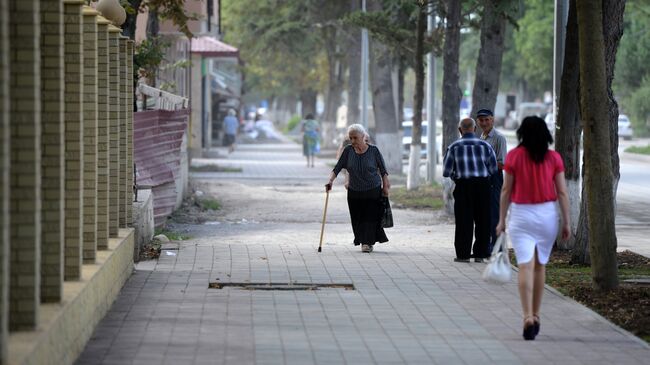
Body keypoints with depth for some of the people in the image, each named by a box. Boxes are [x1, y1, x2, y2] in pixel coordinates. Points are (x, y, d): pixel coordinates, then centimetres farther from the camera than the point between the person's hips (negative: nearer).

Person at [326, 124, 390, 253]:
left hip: (373, 190, -3)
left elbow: (383, 170, 0)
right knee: (357, 218, 5)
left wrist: (385, 186, -5)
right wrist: (330, 181, -20)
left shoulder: (373, 150, -6)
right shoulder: (348, 151, -1)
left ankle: (368, 242, -4)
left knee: (370, 217, -9)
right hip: (354, 192, 3)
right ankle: (364, 242, 19)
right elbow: (337, 168, -5)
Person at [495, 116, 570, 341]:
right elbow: (562, 192, -2)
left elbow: (506, 190, -2)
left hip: (521, 215, -2)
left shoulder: (514, 156, -4)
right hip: (547, 214, 2)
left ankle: (528, 317, -22)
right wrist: (566, 222, 4)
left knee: (525, 266, -7)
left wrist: (502, 220, 5)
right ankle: (535, 316, 23)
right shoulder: (554, 158, -1)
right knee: (540, 265, 15)